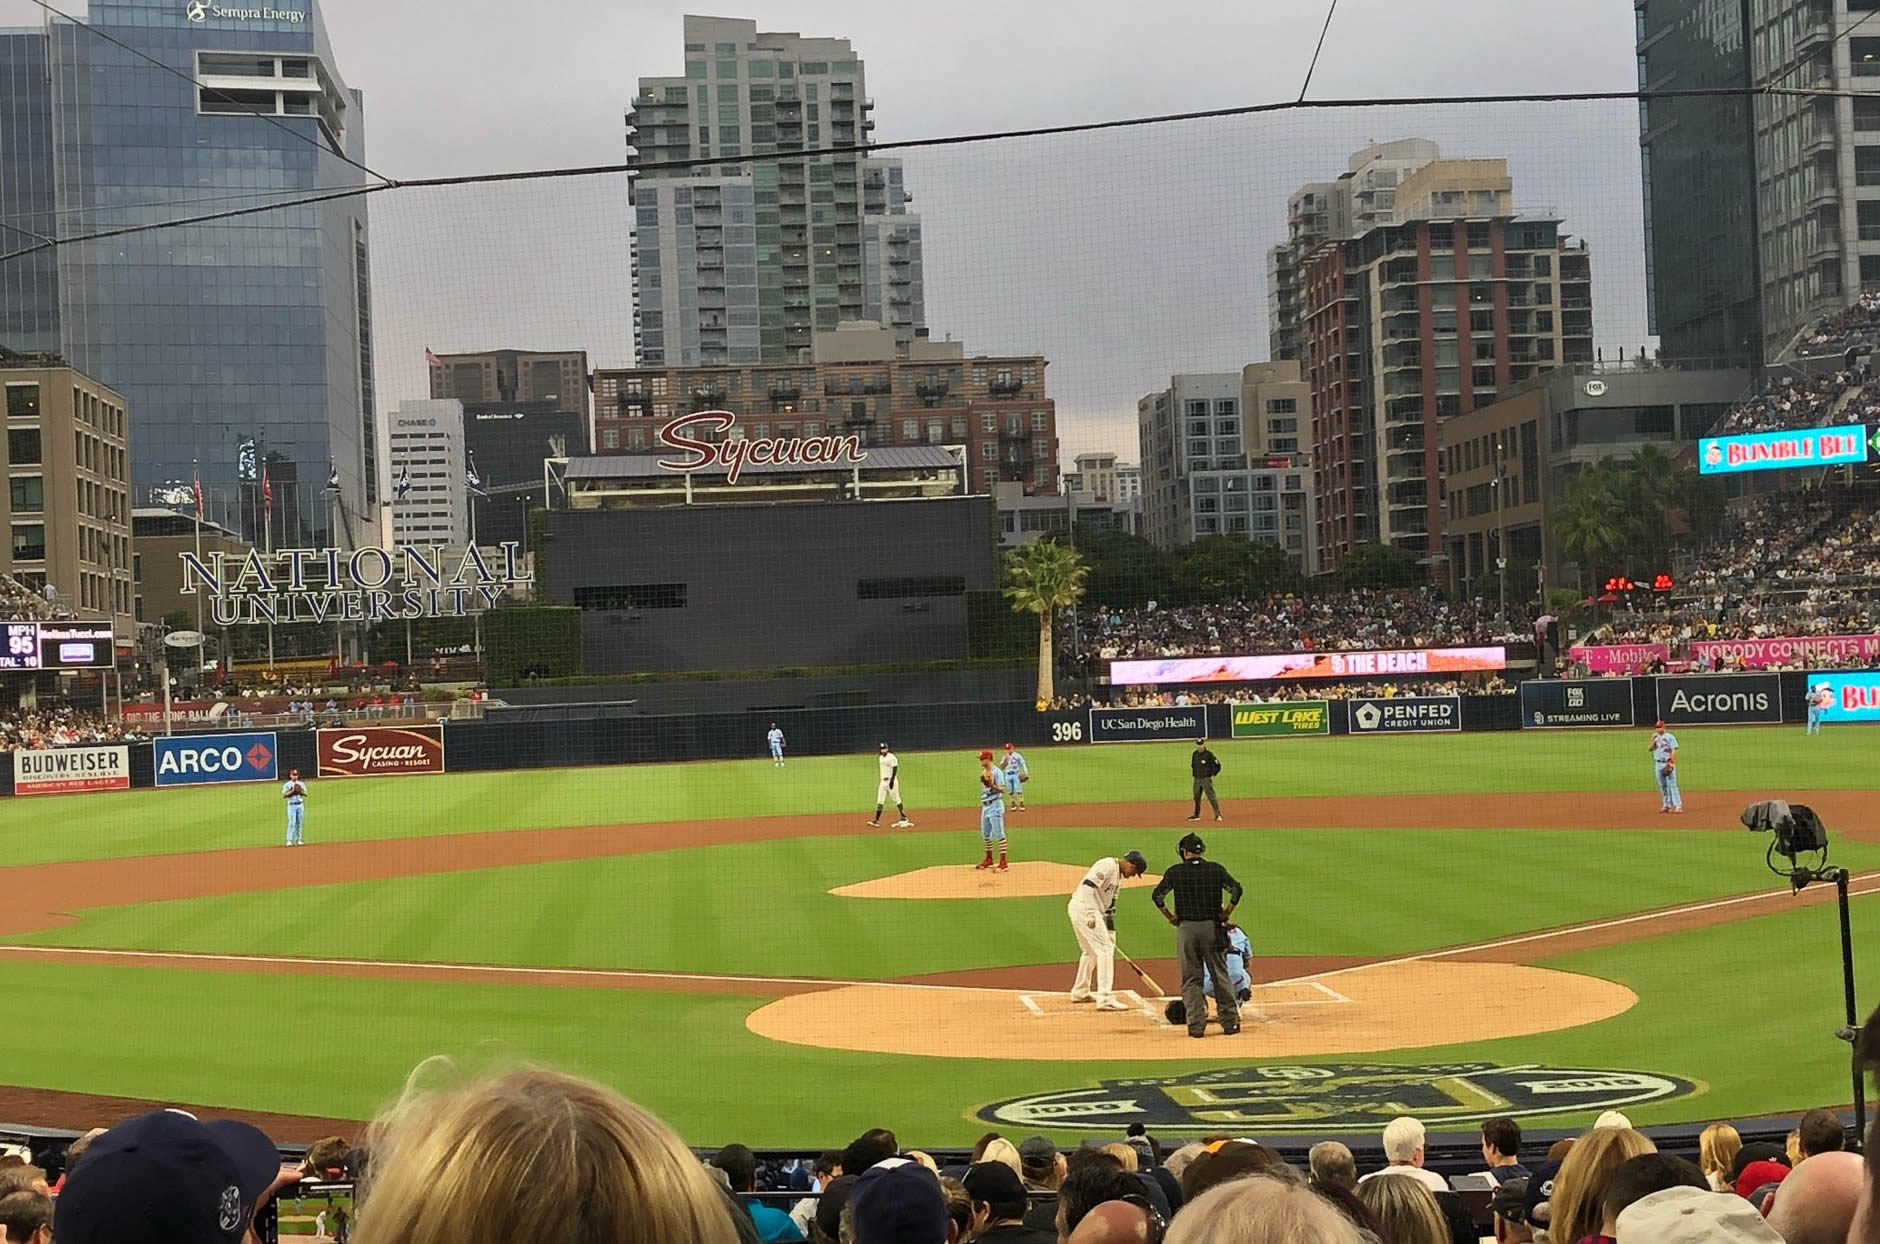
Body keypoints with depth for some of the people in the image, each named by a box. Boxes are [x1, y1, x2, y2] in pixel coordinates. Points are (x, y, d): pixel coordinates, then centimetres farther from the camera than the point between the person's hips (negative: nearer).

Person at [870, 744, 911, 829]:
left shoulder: (891, 757, -11)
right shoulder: (881, 758, 14)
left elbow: (895, 769, -17)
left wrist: (892, 780, -24)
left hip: (891, 781, -8)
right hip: (883, 781, 8)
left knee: (896, 799, 0)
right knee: (880, 801, 0)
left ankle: (904, 818, 13)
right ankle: (876, 821, -4)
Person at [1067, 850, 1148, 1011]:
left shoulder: (1118, 875, 17)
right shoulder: (1108, 865, -14)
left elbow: (1110, 904, 20)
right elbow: (1088, 885, -24)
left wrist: (1110, 930, 18)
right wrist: (1091, 915, -27)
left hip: (1085, 911, 10)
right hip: (1084, 908, -10)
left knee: (1091, 950, 24)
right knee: (1105, 949, -11)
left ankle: (1080, 992, 38)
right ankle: (1105, 999, -16)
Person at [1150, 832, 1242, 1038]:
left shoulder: (1175, 871, 1)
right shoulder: (1215, 869, 3)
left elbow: (1157, 895, -5)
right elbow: (1236, 889, -6)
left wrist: (1170, 917, 3)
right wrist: (1226, 913, 1)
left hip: (1186, 929, -1)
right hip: (1212, 928, 1)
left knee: (1191, 978, 6)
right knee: (1220, 975, 8)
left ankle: (1196, 1024, 1)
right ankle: (1229, 1021, 9)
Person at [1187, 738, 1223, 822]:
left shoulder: (1209, 754, -8)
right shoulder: (1195, 754, 11)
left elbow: (1217, 766, -6)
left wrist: (1212, 775, -10)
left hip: (1206, 779, -6)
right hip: (1197, 779, 6)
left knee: (1211, 796, -12)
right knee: (1196, 797, 13)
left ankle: (1218, 815, -13)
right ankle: (1196, 815, 25)